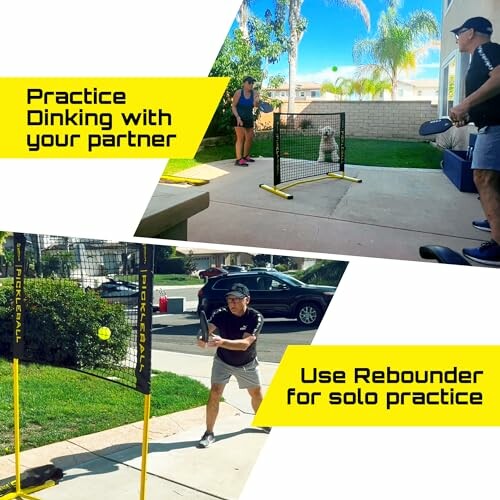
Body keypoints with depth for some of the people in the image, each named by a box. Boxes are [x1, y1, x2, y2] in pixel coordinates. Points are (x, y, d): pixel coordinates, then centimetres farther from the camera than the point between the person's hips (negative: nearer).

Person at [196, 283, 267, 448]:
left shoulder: (256, 318, -28)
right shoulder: (221, 314, -23)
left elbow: (245, 344, -40)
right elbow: (207, 329, -39)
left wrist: (222, 342, -56)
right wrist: (202, 339, -63)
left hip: (247, 363, 0)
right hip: (223, 361, 0)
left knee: (256, 394, 15)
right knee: (215, 393, -14)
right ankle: (209, 433, 1)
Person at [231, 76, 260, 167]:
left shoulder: (254, 93, -1)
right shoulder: (238, 92, -10)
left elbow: (255, 105, -14)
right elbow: (233, 106, -8)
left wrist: (257, 101, -38)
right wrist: (238, 117, -20)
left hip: (249, 119, 6)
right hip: (239, 119, -6)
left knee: (250, 138, 11)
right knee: (241, 137, -14)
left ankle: (245, 156, 29)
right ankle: (239, 159, -17)